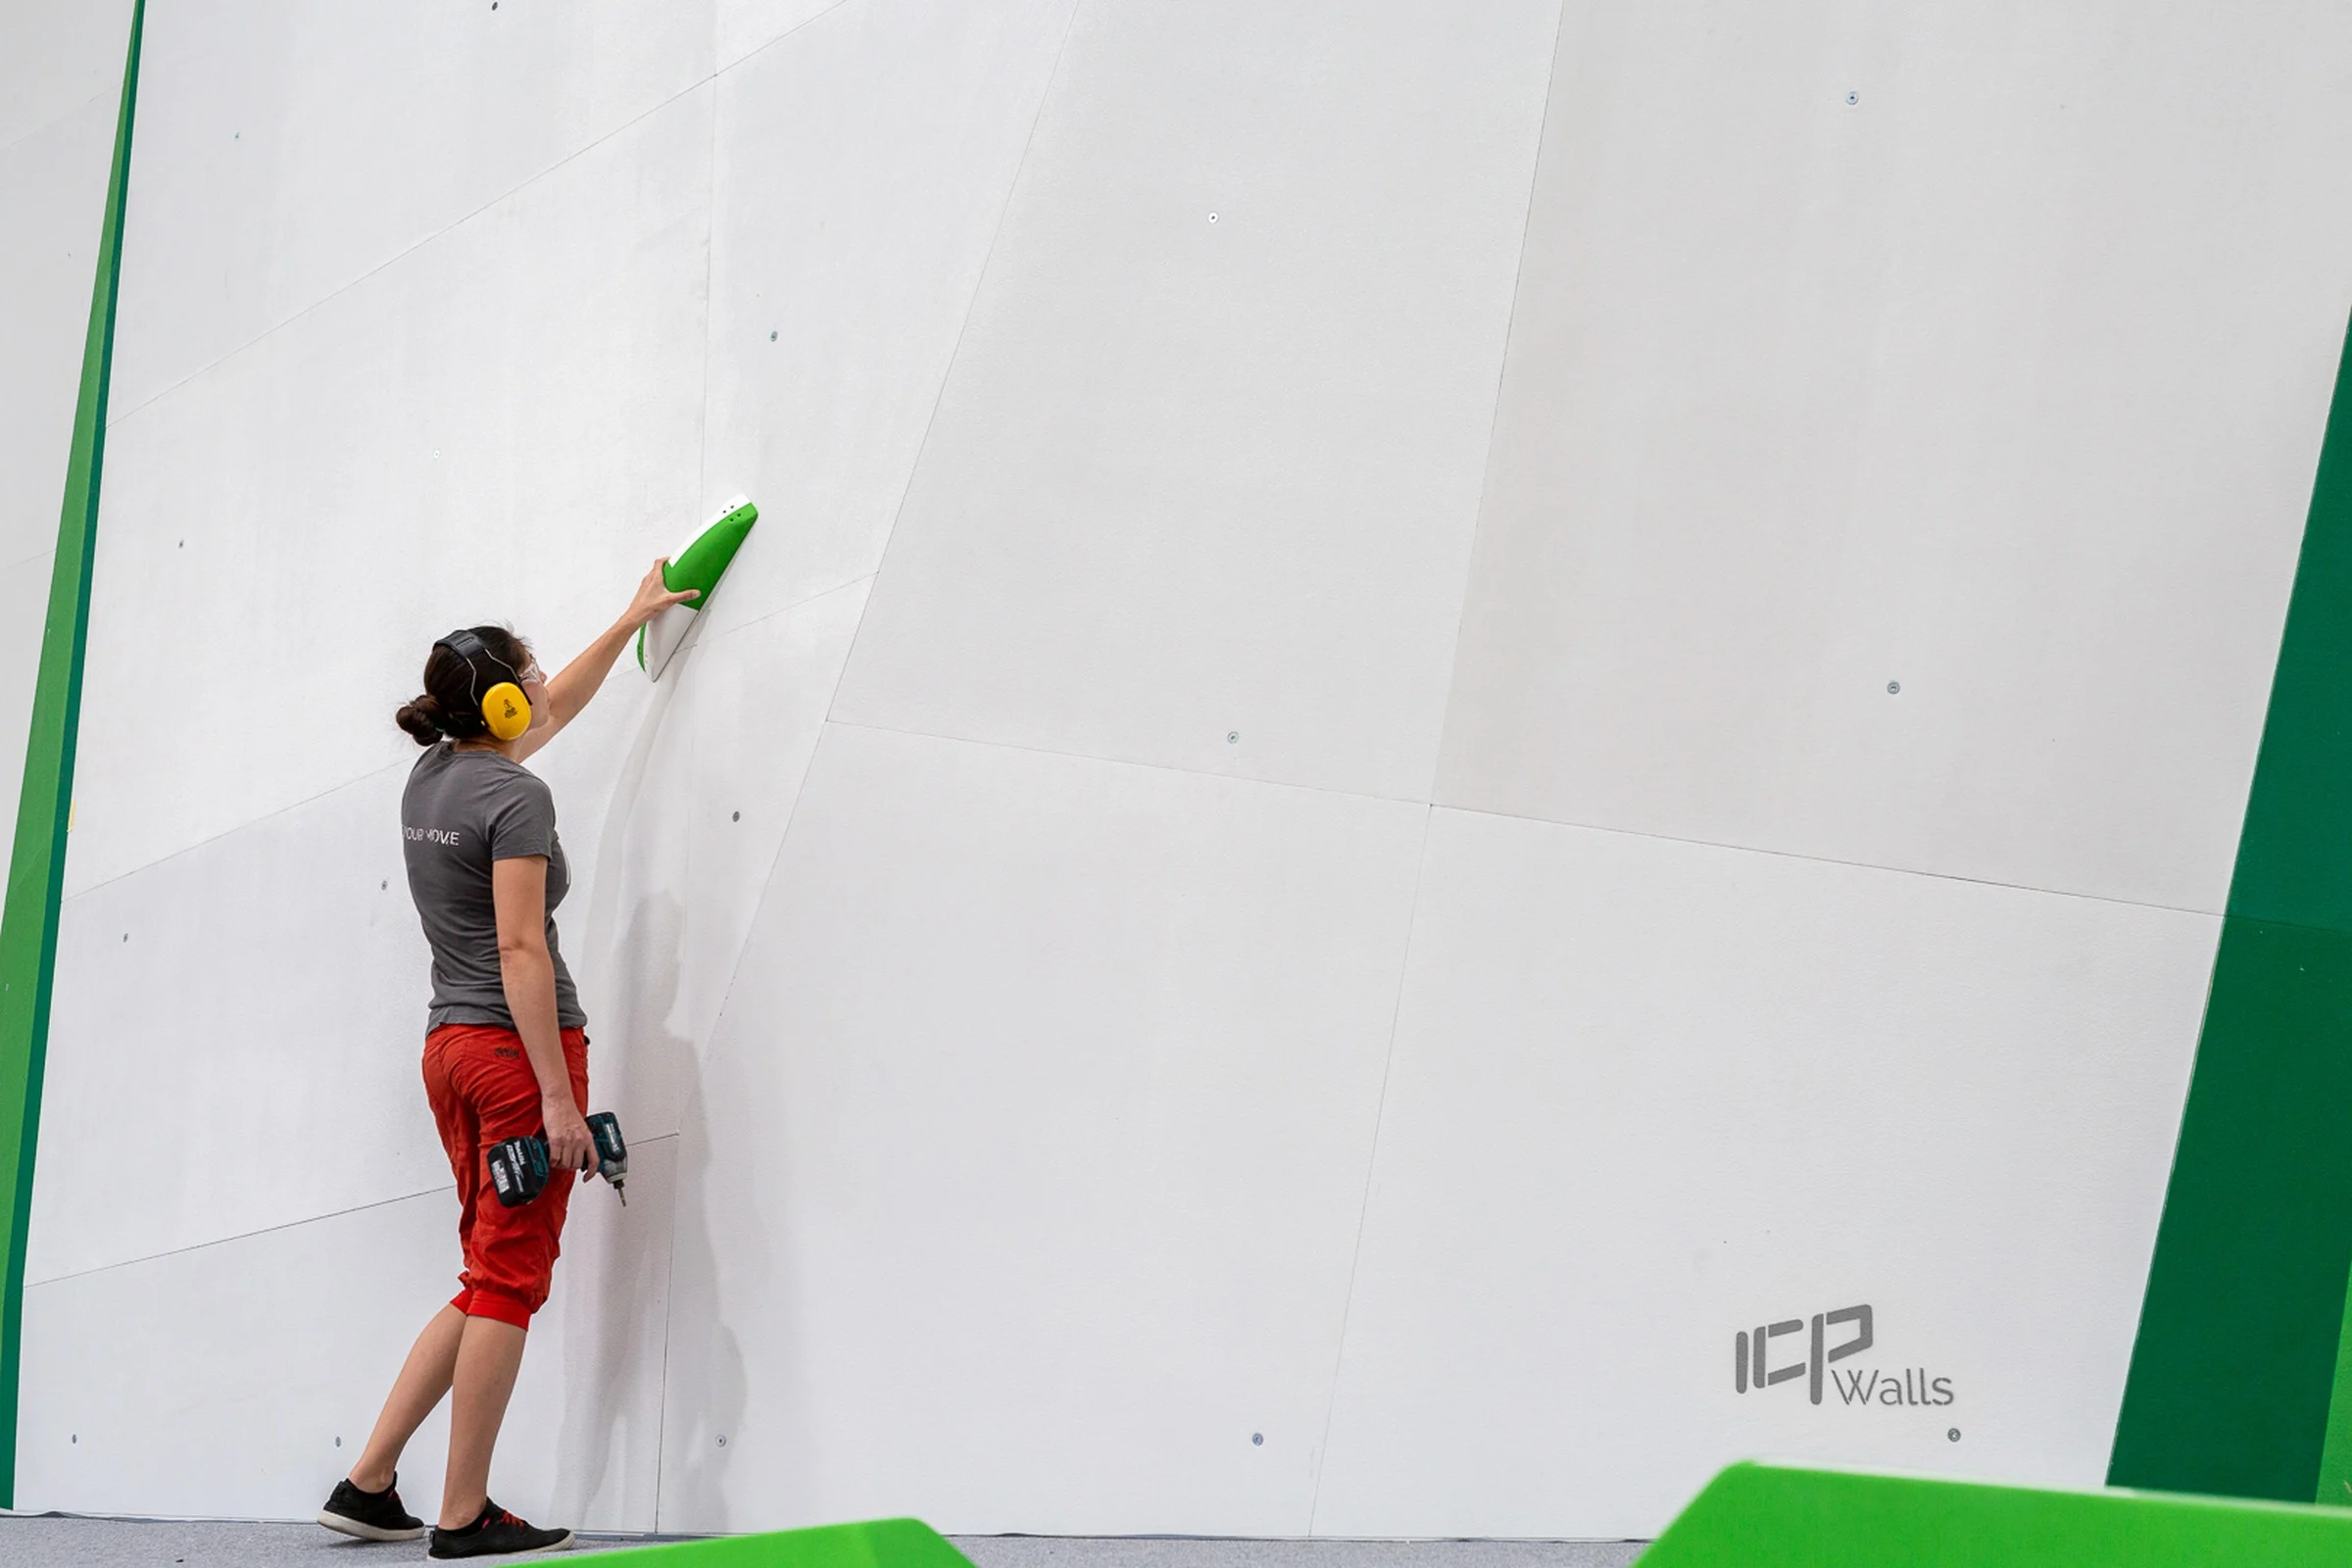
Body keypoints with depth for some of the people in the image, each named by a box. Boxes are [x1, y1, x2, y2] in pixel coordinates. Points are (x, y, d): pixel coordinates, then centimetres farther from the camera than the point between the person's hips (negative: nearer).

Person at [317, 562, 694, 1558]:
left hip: (449, 1047, 9)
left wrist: (632, 619, 41)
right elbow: (521, 951, -19)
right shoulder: (513, 796, -12)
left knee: (493, 1281, 14)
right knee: (508, 1282, -3)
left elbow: (557, 709, 31)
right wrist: (558, 1098, -20)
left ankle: (369, 1485, 12)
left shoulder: (430, 776, 13)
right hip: (517, 1045, -9)